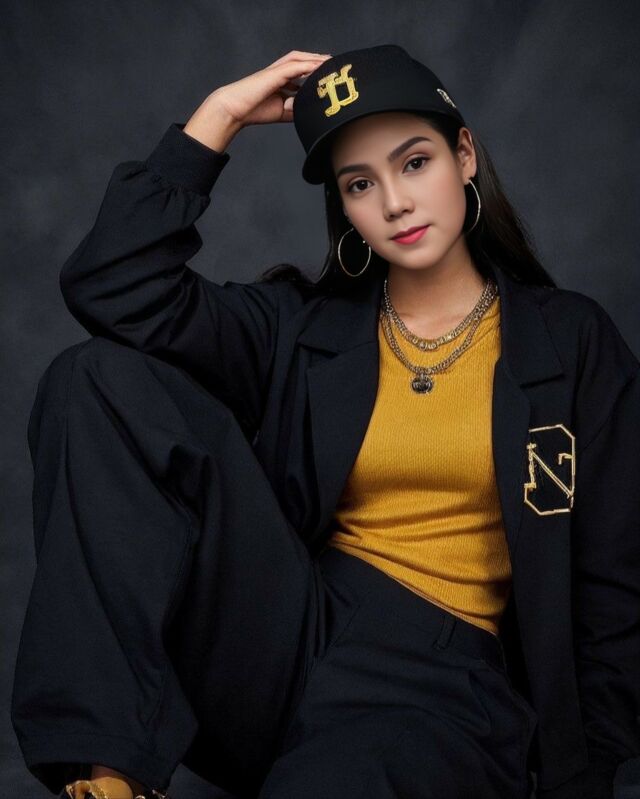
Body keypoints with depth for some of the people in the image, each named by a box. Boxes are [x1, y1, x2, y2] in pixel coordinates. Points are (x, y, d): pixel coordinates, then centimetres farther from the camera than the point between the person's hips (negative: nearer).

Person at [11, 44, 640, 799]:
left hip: (438, 681, -4)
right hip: (286, 639, 5)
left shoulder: (571, 341, 7)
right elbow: (114, 289, -4)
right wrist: (221, 114, 0)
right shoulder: (304, 325, 12)